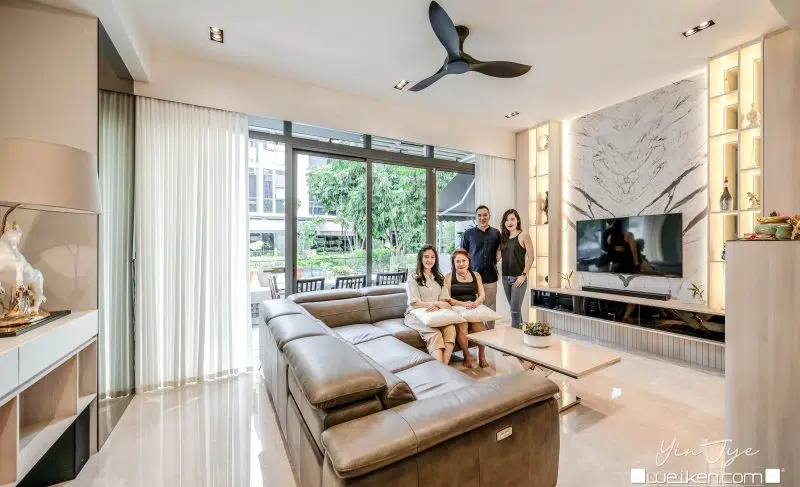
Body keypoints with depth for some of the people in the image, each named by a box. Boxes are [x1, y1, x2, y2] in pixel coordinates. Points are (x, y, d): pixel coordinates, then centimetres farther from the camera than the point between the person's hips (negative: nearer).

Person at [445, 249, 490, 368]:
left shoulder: (476, 275, 16)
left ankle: (482, 356, -4)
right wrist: (463, 303, -18)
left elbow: (482, 295, 10)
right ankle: (467, 356, -6)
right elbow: (447, 298, -3)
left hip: (474, 309, 2)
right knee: (461, 328, -31)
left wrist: (476, 303, -13)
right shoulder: (449, 277, 5)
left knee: (480, 326, -27)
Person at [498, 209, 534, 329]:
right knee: (514, 308, 15)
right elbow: (498, 255, 9)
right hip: (506, 278, 6)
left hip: (518, 278, -6)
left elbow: (531, 257, -9)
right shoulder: (504, 238, 11)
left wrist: (524, 275, -13)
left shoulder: (523, 236, -6)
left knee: (515, 310, -4)